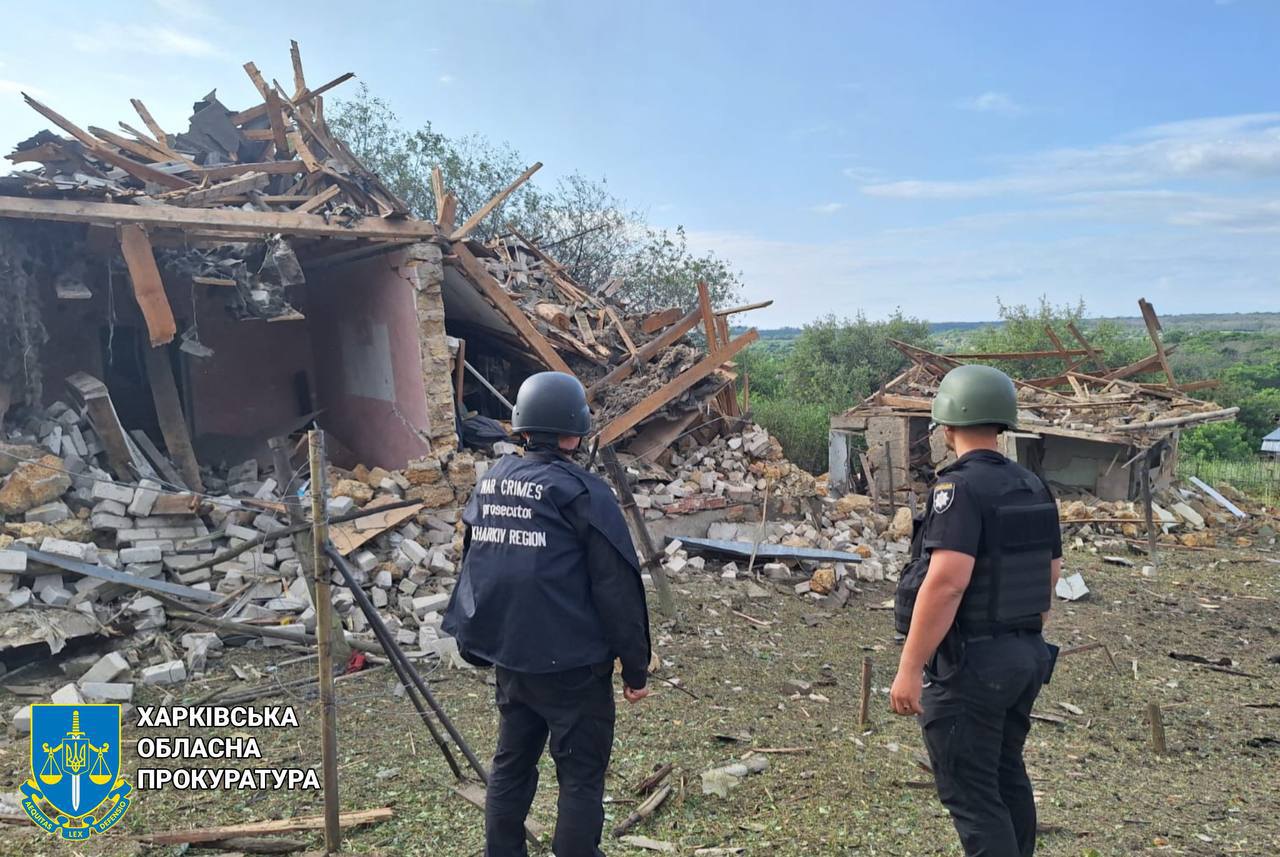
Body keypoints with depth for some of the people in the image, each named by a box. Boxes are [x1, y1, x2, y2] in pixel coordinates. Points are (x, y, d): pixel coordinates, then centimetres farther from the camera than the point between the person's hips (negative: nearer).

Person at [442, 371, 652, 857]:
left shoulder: (489, 484, 6)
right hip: (571, 663, -6)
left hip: (508, 657, 7)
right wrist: (635, 668, -6)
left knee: (511, 764, 19)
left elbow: (476, 570, 14)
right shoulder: (581, 493, -15)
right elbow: (616, 590, -14)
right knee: (581, 775, 6)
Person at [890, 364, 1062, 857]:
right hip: (1027, 655, 9)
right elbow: (1052, 571, 15)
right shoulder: (1033, 487, 7)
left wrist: (909, 668, -24)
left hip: (970, 662, -9)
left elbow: (946, 582, -27)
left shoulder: (960, 487, -19)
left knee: (970, 793, 1)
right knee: (1007, 777, 22)